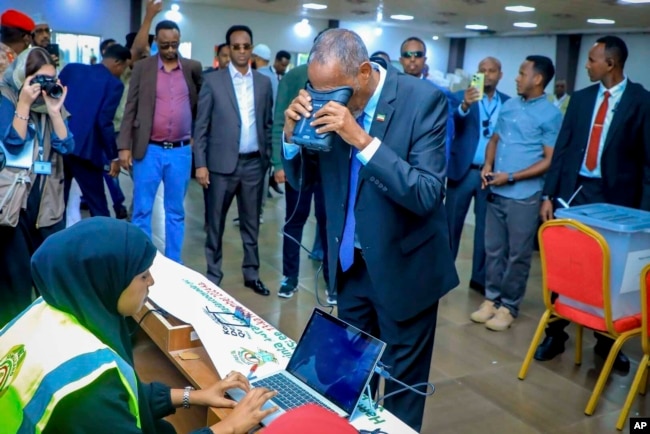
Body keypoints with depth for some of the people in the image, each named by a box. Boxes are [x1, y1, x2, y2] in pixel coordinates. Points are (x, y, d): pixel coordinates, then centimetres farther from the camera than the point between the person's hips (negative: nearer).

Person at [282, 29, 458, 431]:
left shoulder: (423, 99, -19)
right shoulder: (331, 101, -6)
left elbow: (427, 195, -25)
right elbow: (302, 179, 3)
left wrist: (362, 139, -33)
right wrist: (293, 133, -17)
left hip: (402, 265, -4)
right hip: (350, 261, 5)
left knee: (402, 380, 12)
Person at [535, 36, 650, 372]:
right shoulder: (581, 98, 8)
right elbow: (562, 148, 7)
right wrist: (549, 194, 1)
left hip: (614, 195, -3)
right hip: (574, 189, 3)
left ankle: (607, 340, 25)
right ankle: (555, 332, 21)